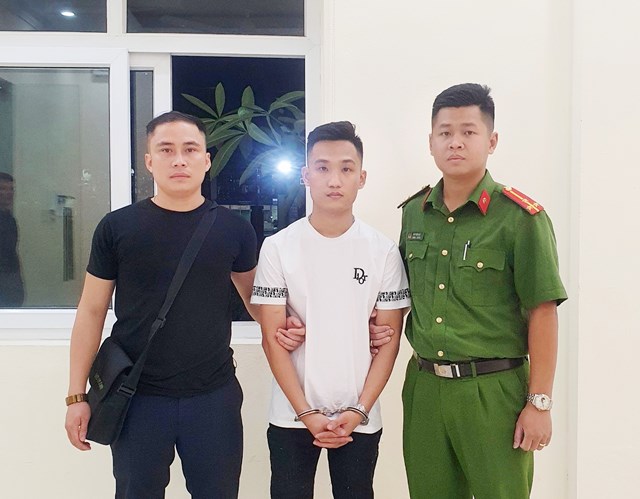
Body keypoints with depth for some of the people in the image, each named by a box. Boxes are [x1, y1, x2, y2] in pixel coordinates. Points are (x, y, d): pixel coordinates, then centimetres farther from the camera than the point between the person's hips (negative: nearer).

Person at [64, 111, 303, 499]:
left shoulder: (233, 229, -2)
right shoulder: (117, 227, -3)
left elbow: (252, 294, 13)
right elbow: (92, 311, 2)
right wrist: (77, 395, 0)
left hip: (215, 396, 1)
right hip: (137, 397, 0)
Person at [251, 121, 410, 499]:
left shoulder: (384, 251, -3)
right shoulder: (277, 248, -5)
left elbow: (389, 339, -1)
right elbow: (273, 340, -5)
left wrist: (359, 411, -8)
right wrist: (307, 414, -9)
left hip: (360, 419, 1)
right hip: (291, 417, 0)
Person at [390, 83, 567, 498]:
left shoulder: (520, 217, -11)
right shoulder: (414, 212, 5)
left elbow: (542, 313, -10)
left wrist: (539, 402, -9)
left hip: (493, 390, -4)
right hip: (423, 385, 5)